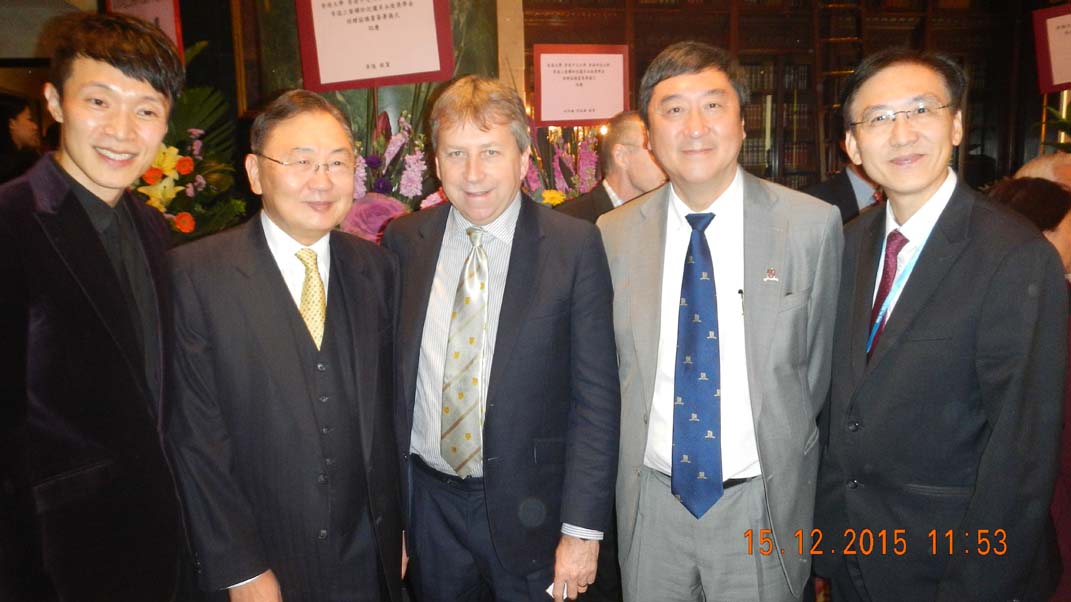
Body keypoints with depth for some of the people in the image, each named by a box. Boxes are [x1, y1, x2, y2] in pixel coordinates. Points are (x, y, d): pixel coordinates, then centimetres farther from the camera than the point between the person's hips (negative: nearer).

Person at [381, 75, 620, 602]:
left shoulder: (574, 246, -11)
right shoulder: (403, 242, -2)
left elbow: (596, 395, -10)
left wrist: (583, 528, -11)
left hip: (528, 507, -2)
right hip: (428, 501, 3)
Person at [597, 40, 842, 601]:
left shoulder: (813, 224, -9)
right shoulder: (615, 234, -3)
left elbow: (820, 363, -1)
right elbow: (611, 366, 5)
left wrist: (784, 454, 5)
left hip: (760, 500, -1)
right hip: (651, 499, 2)